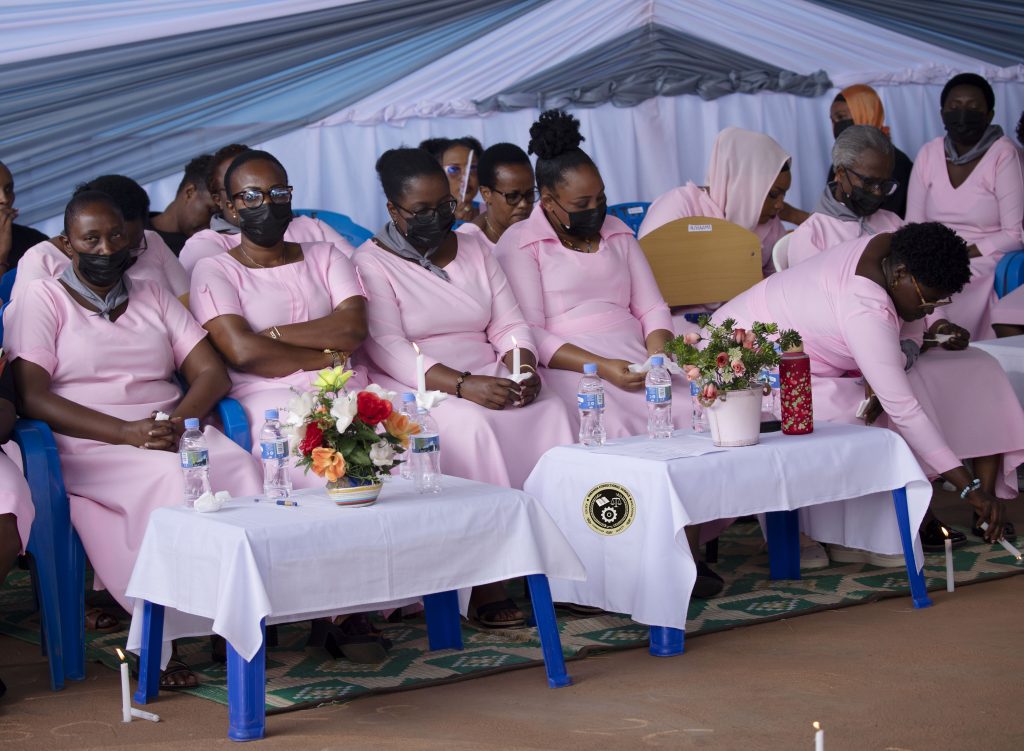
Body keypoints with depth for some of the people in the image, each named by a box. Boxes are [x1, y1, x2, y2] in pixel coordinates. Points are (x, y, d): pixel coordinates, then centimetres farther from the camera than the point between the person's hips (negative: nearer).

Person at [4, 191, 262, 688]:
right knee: (173, 478, -36)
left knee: (240, 467, -30)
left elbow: (212, 373, 13)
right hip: (89, 447, -4)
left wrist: (179, 419, -11)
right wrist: (126, 433, -16)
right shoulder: (44, 299, 8)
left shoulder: (152, 296, 22)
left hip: (174, 435, 4)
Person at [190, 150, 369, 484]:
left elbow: (354, 328, 3)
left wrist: (274, 335, -5)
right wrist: (328, 359, -1)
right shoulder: (214, 270, 10)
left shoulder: (324, 255, 22)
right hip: (267, 397, -4)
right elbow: (243, 352, -7)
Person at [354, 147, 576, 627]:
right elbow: (389, 351, -14)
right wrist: (463, 386, -27)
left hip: (487, 382, 5)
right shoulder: (372, 263, -1)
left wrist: (524, 367, -11)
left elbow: (509, 324, 13)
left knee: (550, 412, -24)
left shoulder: (474, 249, 17)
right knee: (471, 426, -35)